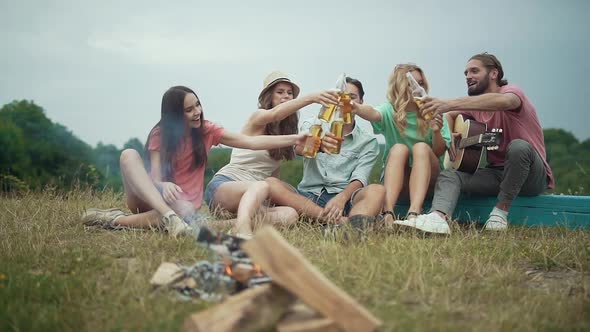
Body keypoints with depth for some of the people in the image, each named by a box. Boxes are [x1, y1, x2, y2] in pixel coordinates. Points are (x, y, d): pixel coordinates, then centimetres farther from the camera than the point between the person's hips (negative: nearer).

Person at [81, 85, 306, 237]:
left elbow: (251, 142, -7)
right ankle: (168, 215, -46)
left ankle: (118, 220, -31)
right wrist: (164, 186, -39)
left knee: (185, 212, -40)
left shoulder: (206, 131, 0)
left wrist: (295, 139, -16)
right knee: (129, 155, -28)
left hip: (185, 202, 0)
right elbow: (155, 177, -13)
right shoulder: (160, 134, -4)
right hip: (150, 197, 0)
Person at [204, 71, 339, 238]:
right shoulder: (258, 117, -2)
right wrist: (311, 98, -44)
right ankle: (242, 232, -68)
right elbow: (275, 114, -29)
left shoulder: (285, 130, 20)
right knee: (260, 186, -40)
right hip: (223, 186, -6)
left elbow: (274, 173, 15)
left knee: (290, 215, -24)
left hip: (251, 199, 6)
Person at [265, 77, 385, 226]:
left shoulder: (368, 142, 13)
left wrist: (342, 198, -26)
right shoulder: (313, 126, 15)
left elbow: (359, 179, -3)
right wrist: (318, 144, -34)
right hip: (307, 197, 1)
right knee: (270, 184, -27)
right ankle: (340, 221, -42)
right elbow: (300, 148, -9)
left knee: (377, 191, -30)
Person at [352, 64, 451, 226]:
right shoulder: (390, 111, -2)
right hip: (396, 177, 0)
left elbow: (439, 152, -1)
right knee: (398, 148, -29)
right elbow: (373, 114, -27)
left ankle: (414, 215, -47)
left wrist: (436, 132, -23)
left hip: (427, 176, 1)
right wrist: (355, 107, -51)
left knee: (421, 147, -28)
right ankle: (387, 214, -47)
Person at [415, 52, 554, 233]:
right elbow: (450, 115, 29)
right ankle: (438, 217, -46)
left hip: (531, 177, -6)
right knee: (449, 175, -14)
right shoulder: (475, 105, 10)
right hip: (496, 172, 6)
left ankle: (501, 212, -19)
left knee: (518, 146, -37)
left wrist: (449, 103, -47)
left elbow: (502, 101, -38)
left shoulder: (511, 91, -11)